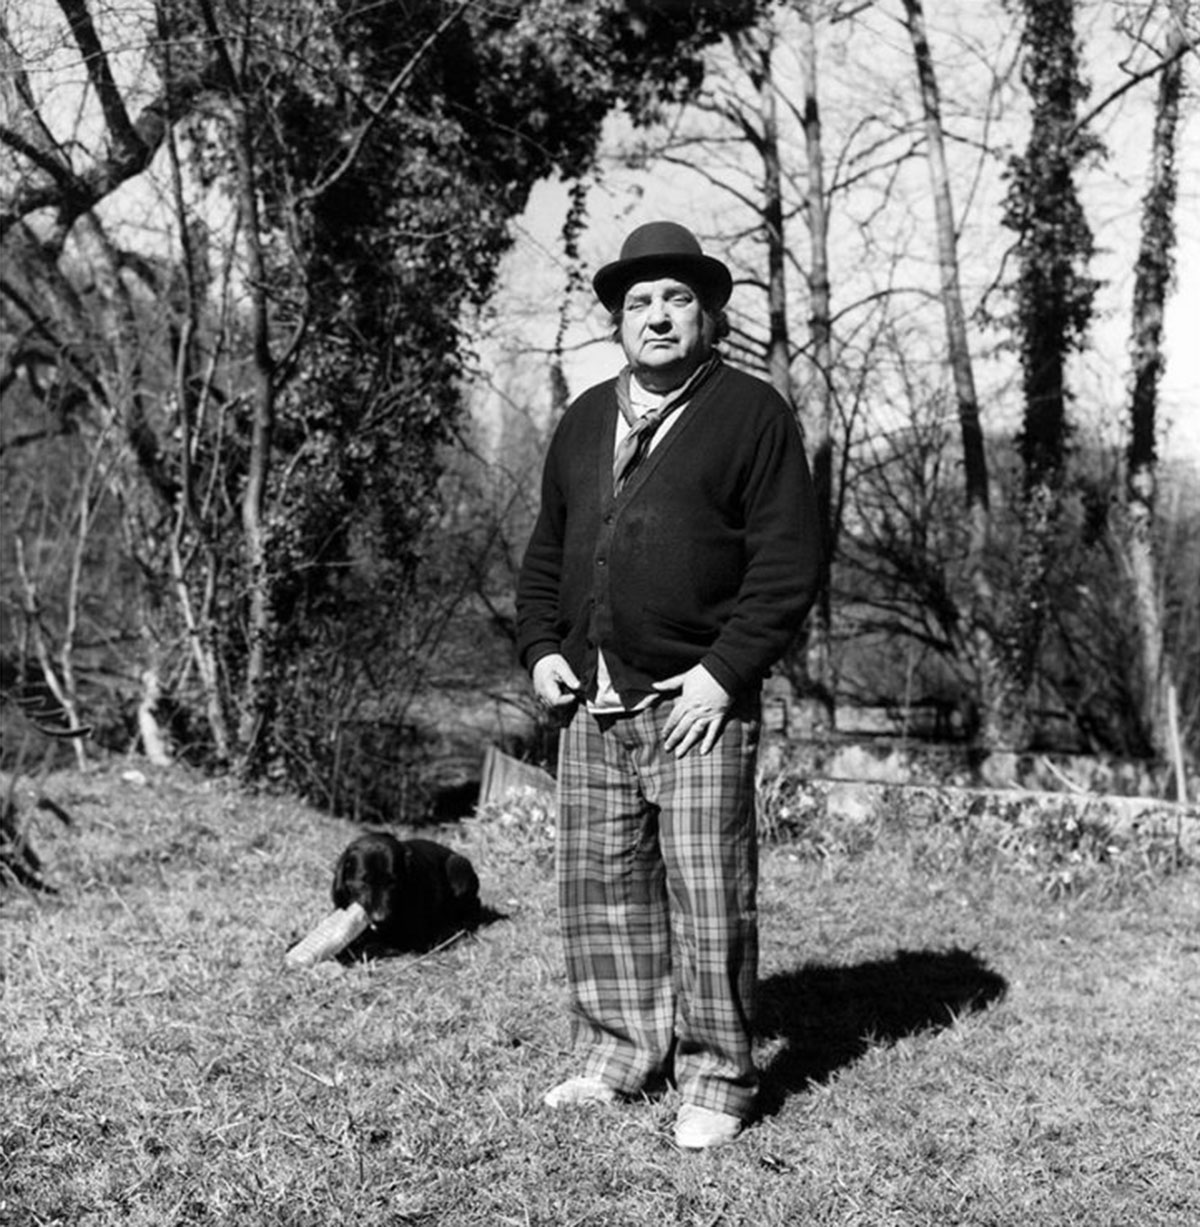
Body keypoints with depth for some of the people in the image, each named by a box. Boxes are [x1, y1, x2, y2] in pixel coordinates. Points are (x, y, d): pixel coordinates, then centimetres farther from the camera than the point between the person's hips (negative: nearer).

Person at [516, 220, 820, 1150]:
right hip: (592, 705, 6)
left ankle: (716, 1082, 10)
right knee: (600, 888, 11)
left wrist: (724, 671, -14)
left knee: (708, 898, -3)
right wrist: (540, 647, 7)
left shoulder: (752, 413, -1)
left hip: (697, 702, -6)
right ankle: (619, 1055, 25)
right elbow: (546, 552, 22)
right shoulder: (586, 420, 17)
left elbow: (789, 564, -7)